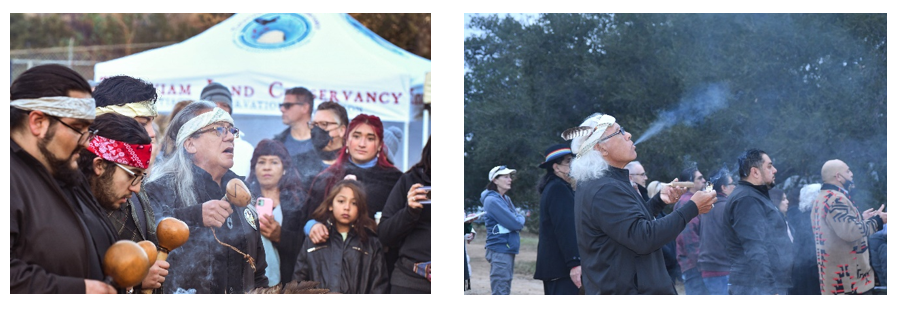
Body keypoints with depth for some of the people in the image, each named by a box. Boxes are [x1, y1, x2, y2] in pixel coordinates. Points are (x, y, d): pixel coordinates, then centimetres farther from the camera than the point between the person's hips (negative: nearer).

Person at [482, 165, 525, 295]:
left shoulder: (506, 199, 15)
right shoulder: (492, 200, -14)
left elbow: (517, 222, 16)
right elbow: (515, 224, -17)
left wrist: (518, 220, -4)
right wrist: (521, 219, 2)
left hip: (509, 250, 9)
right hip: (499, 250, -9)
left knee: (504, 290, 12)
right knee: (500, 292, -11)